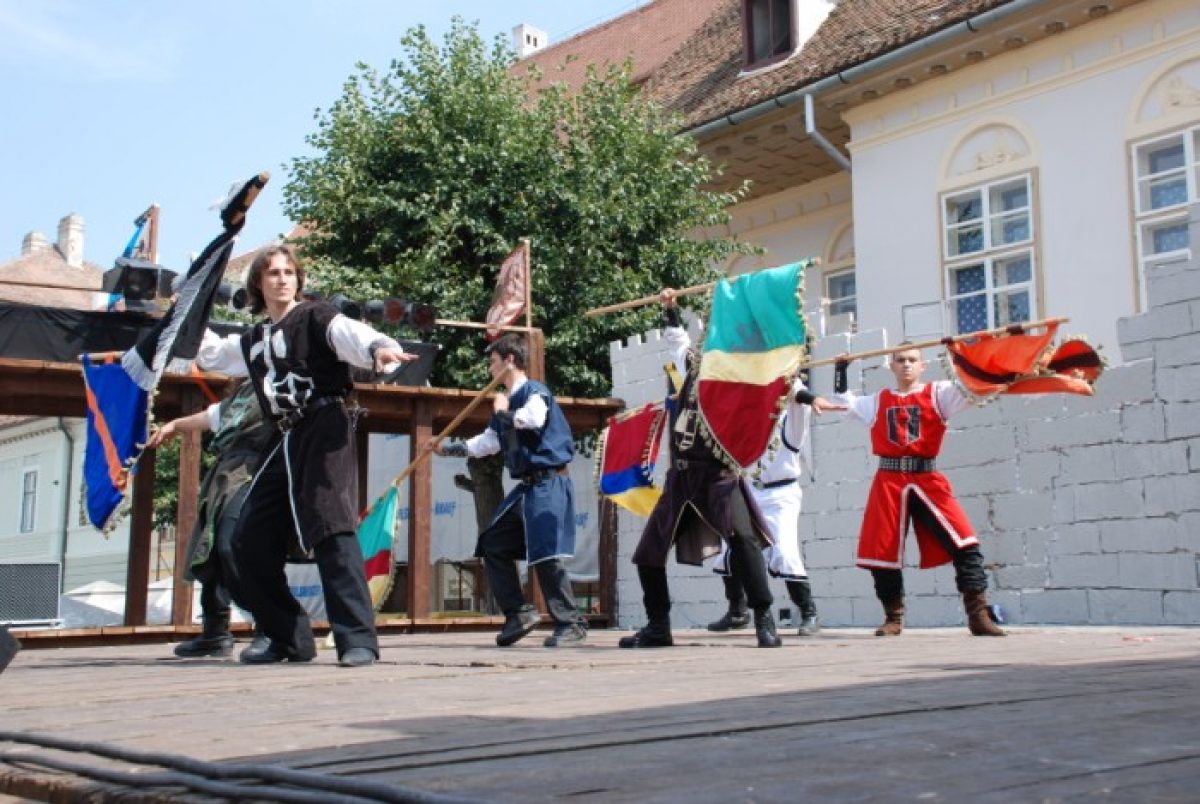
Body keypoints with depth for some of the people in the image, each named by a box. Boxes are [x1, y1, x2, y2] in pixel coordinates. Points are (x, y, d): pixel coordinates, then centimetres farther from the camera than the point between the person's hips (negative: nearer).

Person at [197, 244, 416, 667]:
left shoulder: (314, 316, -2)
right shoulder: (254, 339, 19)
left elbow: (349, 333, -23)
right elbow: (209, 353, 38)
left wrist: (377, 347, -45)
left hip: (324, 431, -8)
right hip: (285, 441, 8)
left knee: (331, 530, -22)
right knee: (251, 542, 6)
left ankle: (358, 639, -23)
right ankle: (289, 638, 16)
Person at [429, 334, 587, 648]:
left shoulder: (534, 391, -9)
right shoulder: (508, 399, 16)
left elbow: (533, 420, -32)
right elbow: (487, 442, 28)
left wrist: (503, 412, -13)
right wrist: (446, 449, 28)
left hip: (548, 484, -10)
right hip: (526, 486, 10)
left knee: (545, 553, -16)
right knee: (493, 545, 10)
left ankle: (571, 624, -9)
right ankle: (519, 613, 15)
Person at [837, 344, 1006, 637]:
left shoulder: (938, 393, 8)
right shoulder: (878, 401, 16)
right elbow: (844, 402, 24)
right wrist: (841, 369, 20)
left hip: (927, 480, -2)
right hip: (889, 482, 2)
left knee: (964, 543, -15)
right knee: (880, 552, 3)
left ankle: (978, 615, -11)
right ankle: (894, 618, 18)